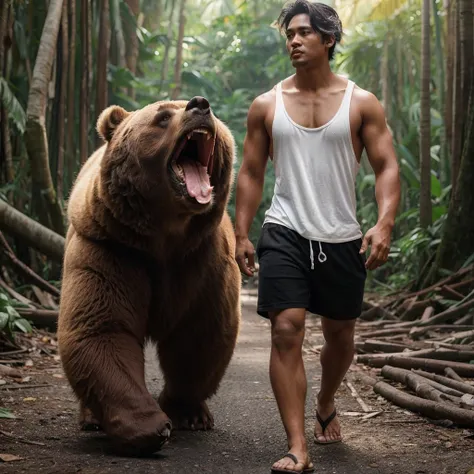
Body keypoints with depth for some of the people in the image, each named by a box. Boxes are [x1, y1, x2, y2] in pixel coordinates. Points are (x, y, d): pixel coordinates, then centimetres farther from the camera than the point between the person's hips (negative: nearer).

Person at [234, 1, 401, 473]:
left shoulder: (361, 103, 2)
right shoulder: (266, 106, 5)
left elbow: (386, 167, -3)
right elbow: (251, 173, 9)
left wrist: (384, 225, -18)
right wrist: (241, 233, 1)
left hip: (342, 238, 1)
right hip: (284, 234, 0)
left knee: (340, 333, 15)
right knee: (286, 331, -13)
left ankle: (326, 406, 45)